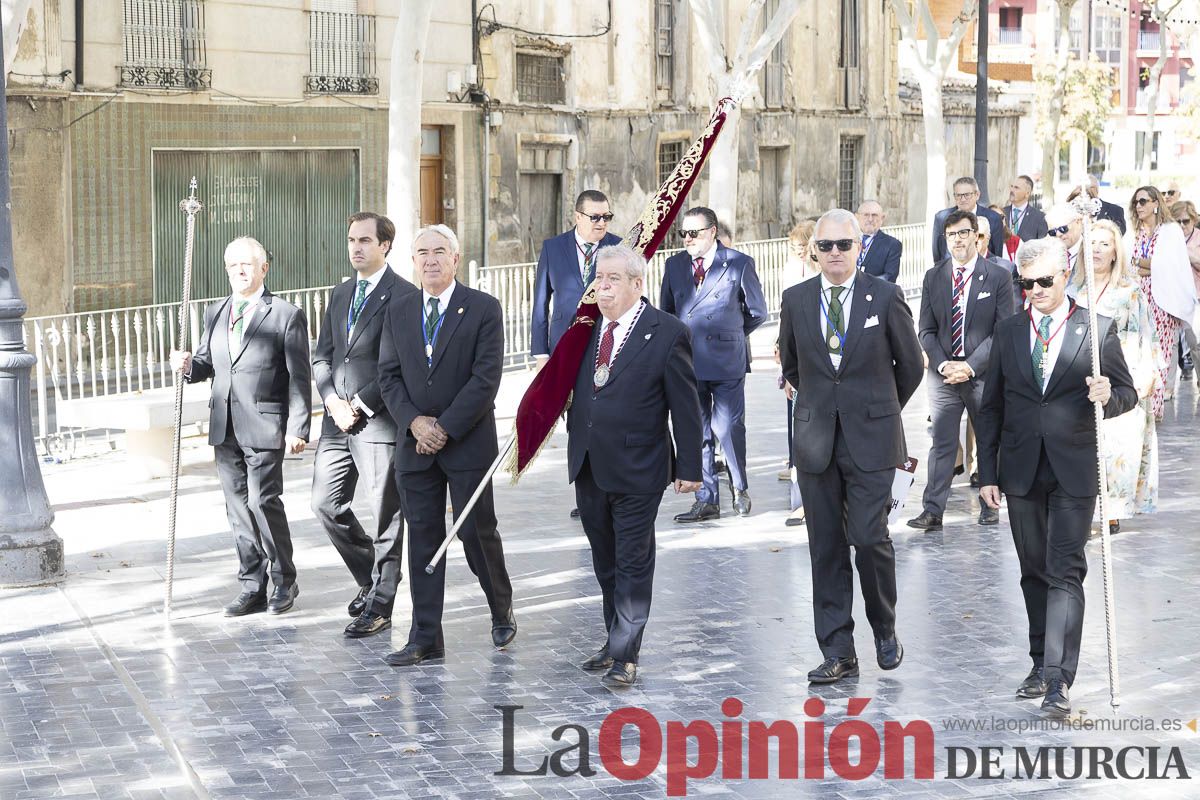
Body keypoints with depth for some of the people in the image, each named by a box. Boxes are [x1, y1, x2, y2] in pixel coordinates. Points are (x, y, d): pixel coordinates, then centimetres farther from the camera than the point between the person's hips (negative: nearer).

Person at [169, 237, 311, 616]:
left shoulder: (286, 315, -3)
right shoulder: (215, 313, 15)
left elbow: (299, 378, -6)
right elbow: (207, 363, 20)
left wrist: (297, 428, -14)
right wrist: (188, 365, -4)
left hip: (264, 425, -6)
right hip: (225, 427, 6)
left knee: (263, 500, -9)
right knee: (238, 506, 8)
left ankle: (284, 581, 8)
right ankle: (252, 587, 15)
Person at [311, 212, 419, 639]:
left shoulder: (402, 295, -9)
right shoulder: (341, 294, 15)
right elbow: (322, 356, 15)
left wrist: (361, 406, -15)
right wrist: (333, 402, -2)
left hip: (380, 422, -8)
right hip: (339, 420, 8)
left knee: (385, 516, 1)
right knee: (326, 504, 9)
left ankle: (379, 606, 9)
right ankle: (371, 579, 28)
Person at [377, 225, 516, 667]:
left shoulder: (483, 309, -5)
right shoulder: (398, 313, 9)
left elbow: (486, 378, -11)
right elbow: (389, 377, 7)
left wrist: (446, 427, -15)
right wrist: (414, 421, -9)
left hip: (468, 442, -4)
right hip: (415, 443, 4)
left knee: (477, 531, 2)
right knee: (422, 538, 5)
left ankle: (501, 610, 28)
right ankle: (425, 638, 9)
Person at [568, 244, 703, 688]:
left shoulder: (667, 333, -9)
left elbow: (685, 405, -7)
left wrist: (689, 466, -7)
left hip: (637, 469, -6)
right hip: (588, 467, 6)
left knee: (633, 563, 1)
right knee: (605, 562, 16)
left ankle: (625, 655, 6)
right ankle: (614, 641, 30)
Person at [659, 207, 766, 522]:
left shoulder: (739, 264, -3)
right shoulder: (674, 265, 9)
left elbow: (757, 312, 6)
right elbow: (667, 310, 20)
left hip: (726, 362, -4)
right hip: (688, 363, 4)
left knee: (728, 427, -4)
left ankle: (740, 488, 19)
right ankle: (706, 500, 12)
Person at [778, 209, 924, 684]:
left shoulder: (885, 297, -3)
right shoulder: (795, 300, 5)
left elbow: (911, 365, 7)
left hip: (871, 439, -3)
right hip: (816, 441, 3)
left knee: (869, 538, -9)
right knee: (826, 549, 4)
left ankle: (885, 630, 17)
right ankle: (837, 653, 11)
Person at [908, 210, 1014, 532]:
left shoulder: (999, 277, -1)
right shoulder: (933, 277, 8)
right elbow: (926, 330, 8)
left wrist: (970, 366, -12)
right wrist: (943, 364, -8)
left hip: (983, 373, -2)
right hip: (943, 373, 2)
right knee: (941, 444, -1)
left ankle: (989, 506, 20)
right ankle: (932, 511, -3)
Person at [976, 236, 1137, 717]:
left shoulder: (1097, 330, -1)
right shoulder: (1007, 332, 8)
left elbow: (1128, 394, 4)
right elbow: (992, 408, 10)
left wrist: (1108, 397, -20)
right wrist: (987, 473, 6)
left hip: (1074, 470, -3)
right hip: (1022, 471, 4)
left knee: (1065, 571, -10)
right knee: (1035, 571, 12)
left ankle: (1058, 678, -13)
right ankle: (1041, 664, 23)